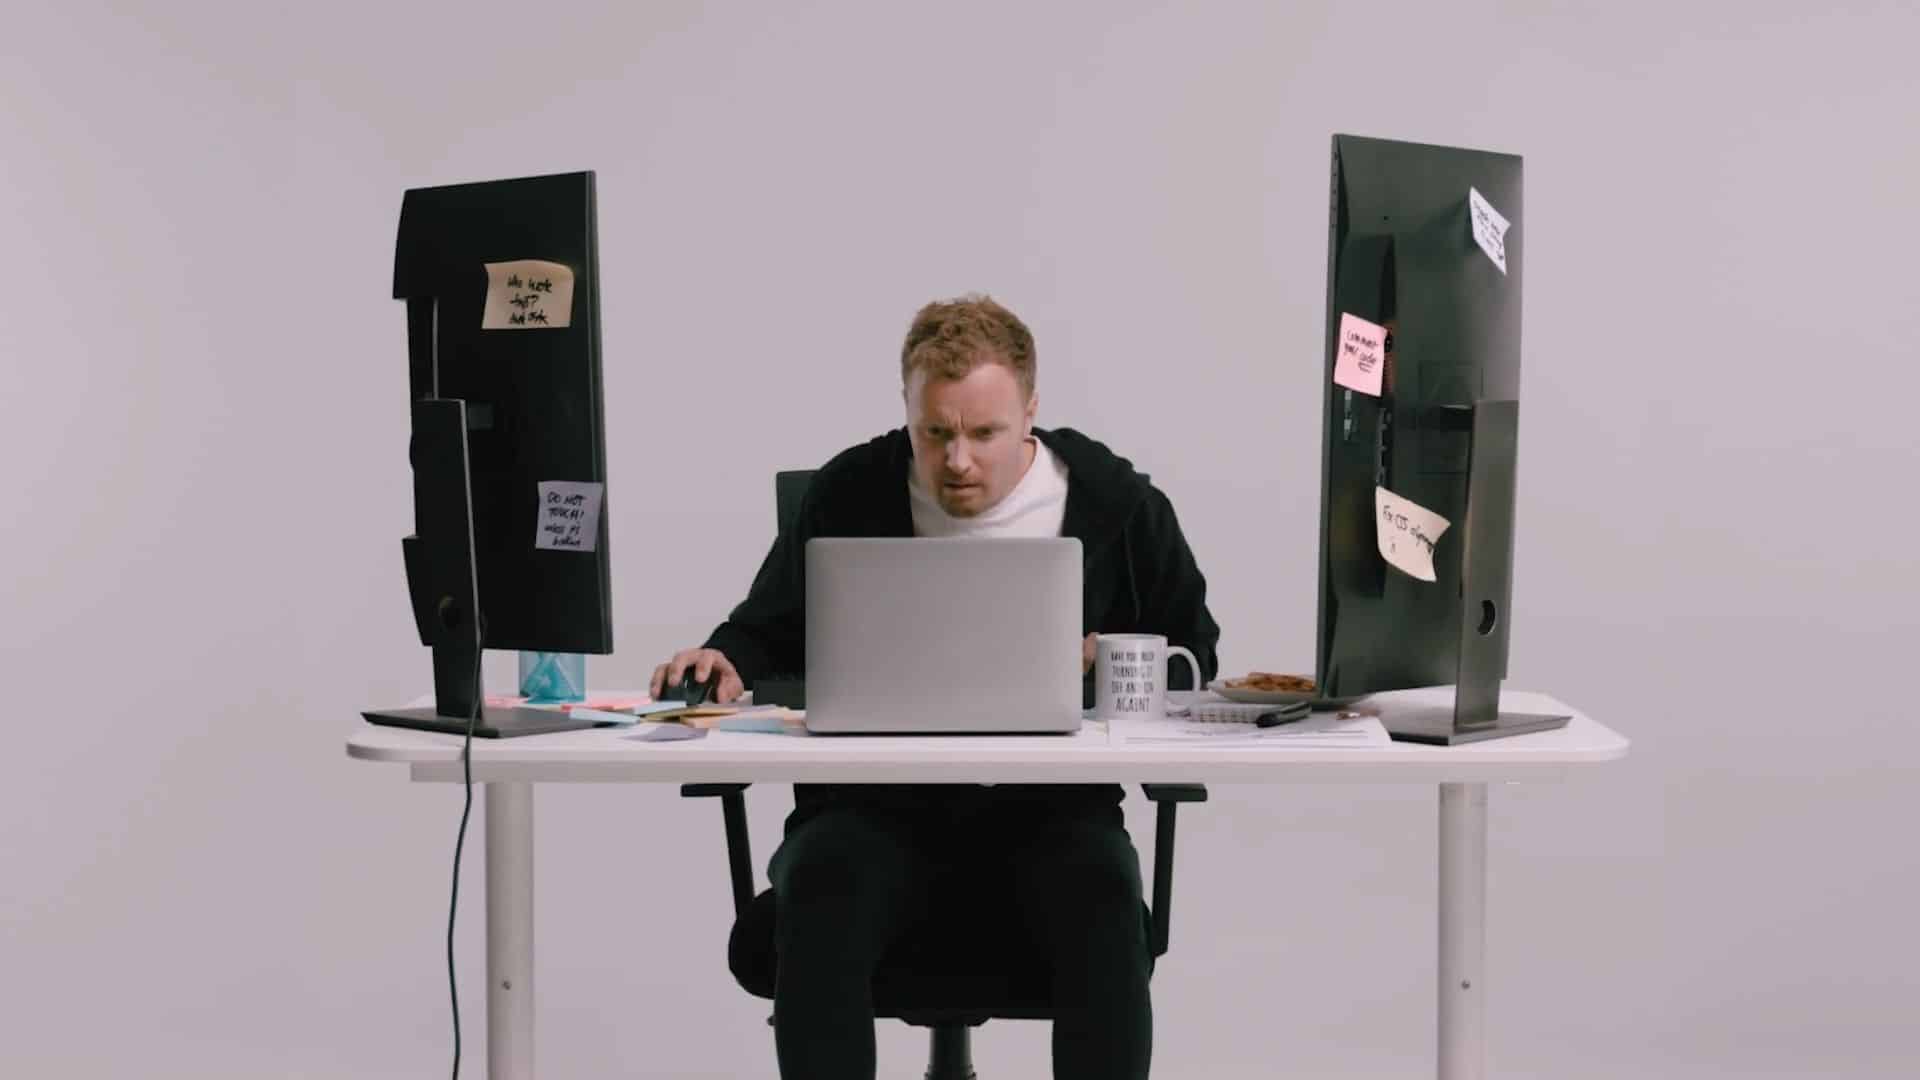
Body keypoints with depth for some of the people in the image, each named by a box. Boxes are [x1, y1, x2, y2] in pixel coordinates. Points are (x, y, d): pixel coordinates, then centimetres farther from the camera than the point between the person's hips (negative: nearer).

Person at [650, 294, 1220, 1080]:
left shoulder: (1115, 503, 3)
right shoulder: (848, 496, 4)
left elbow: (1190, 654, 13)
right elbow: (771, 633, 17)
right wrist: (726, 661, -7)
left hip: (1049, 808, 0)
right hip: (876, 807, 0)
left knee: (1102, 900, -33)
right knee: (819, 892, -33)